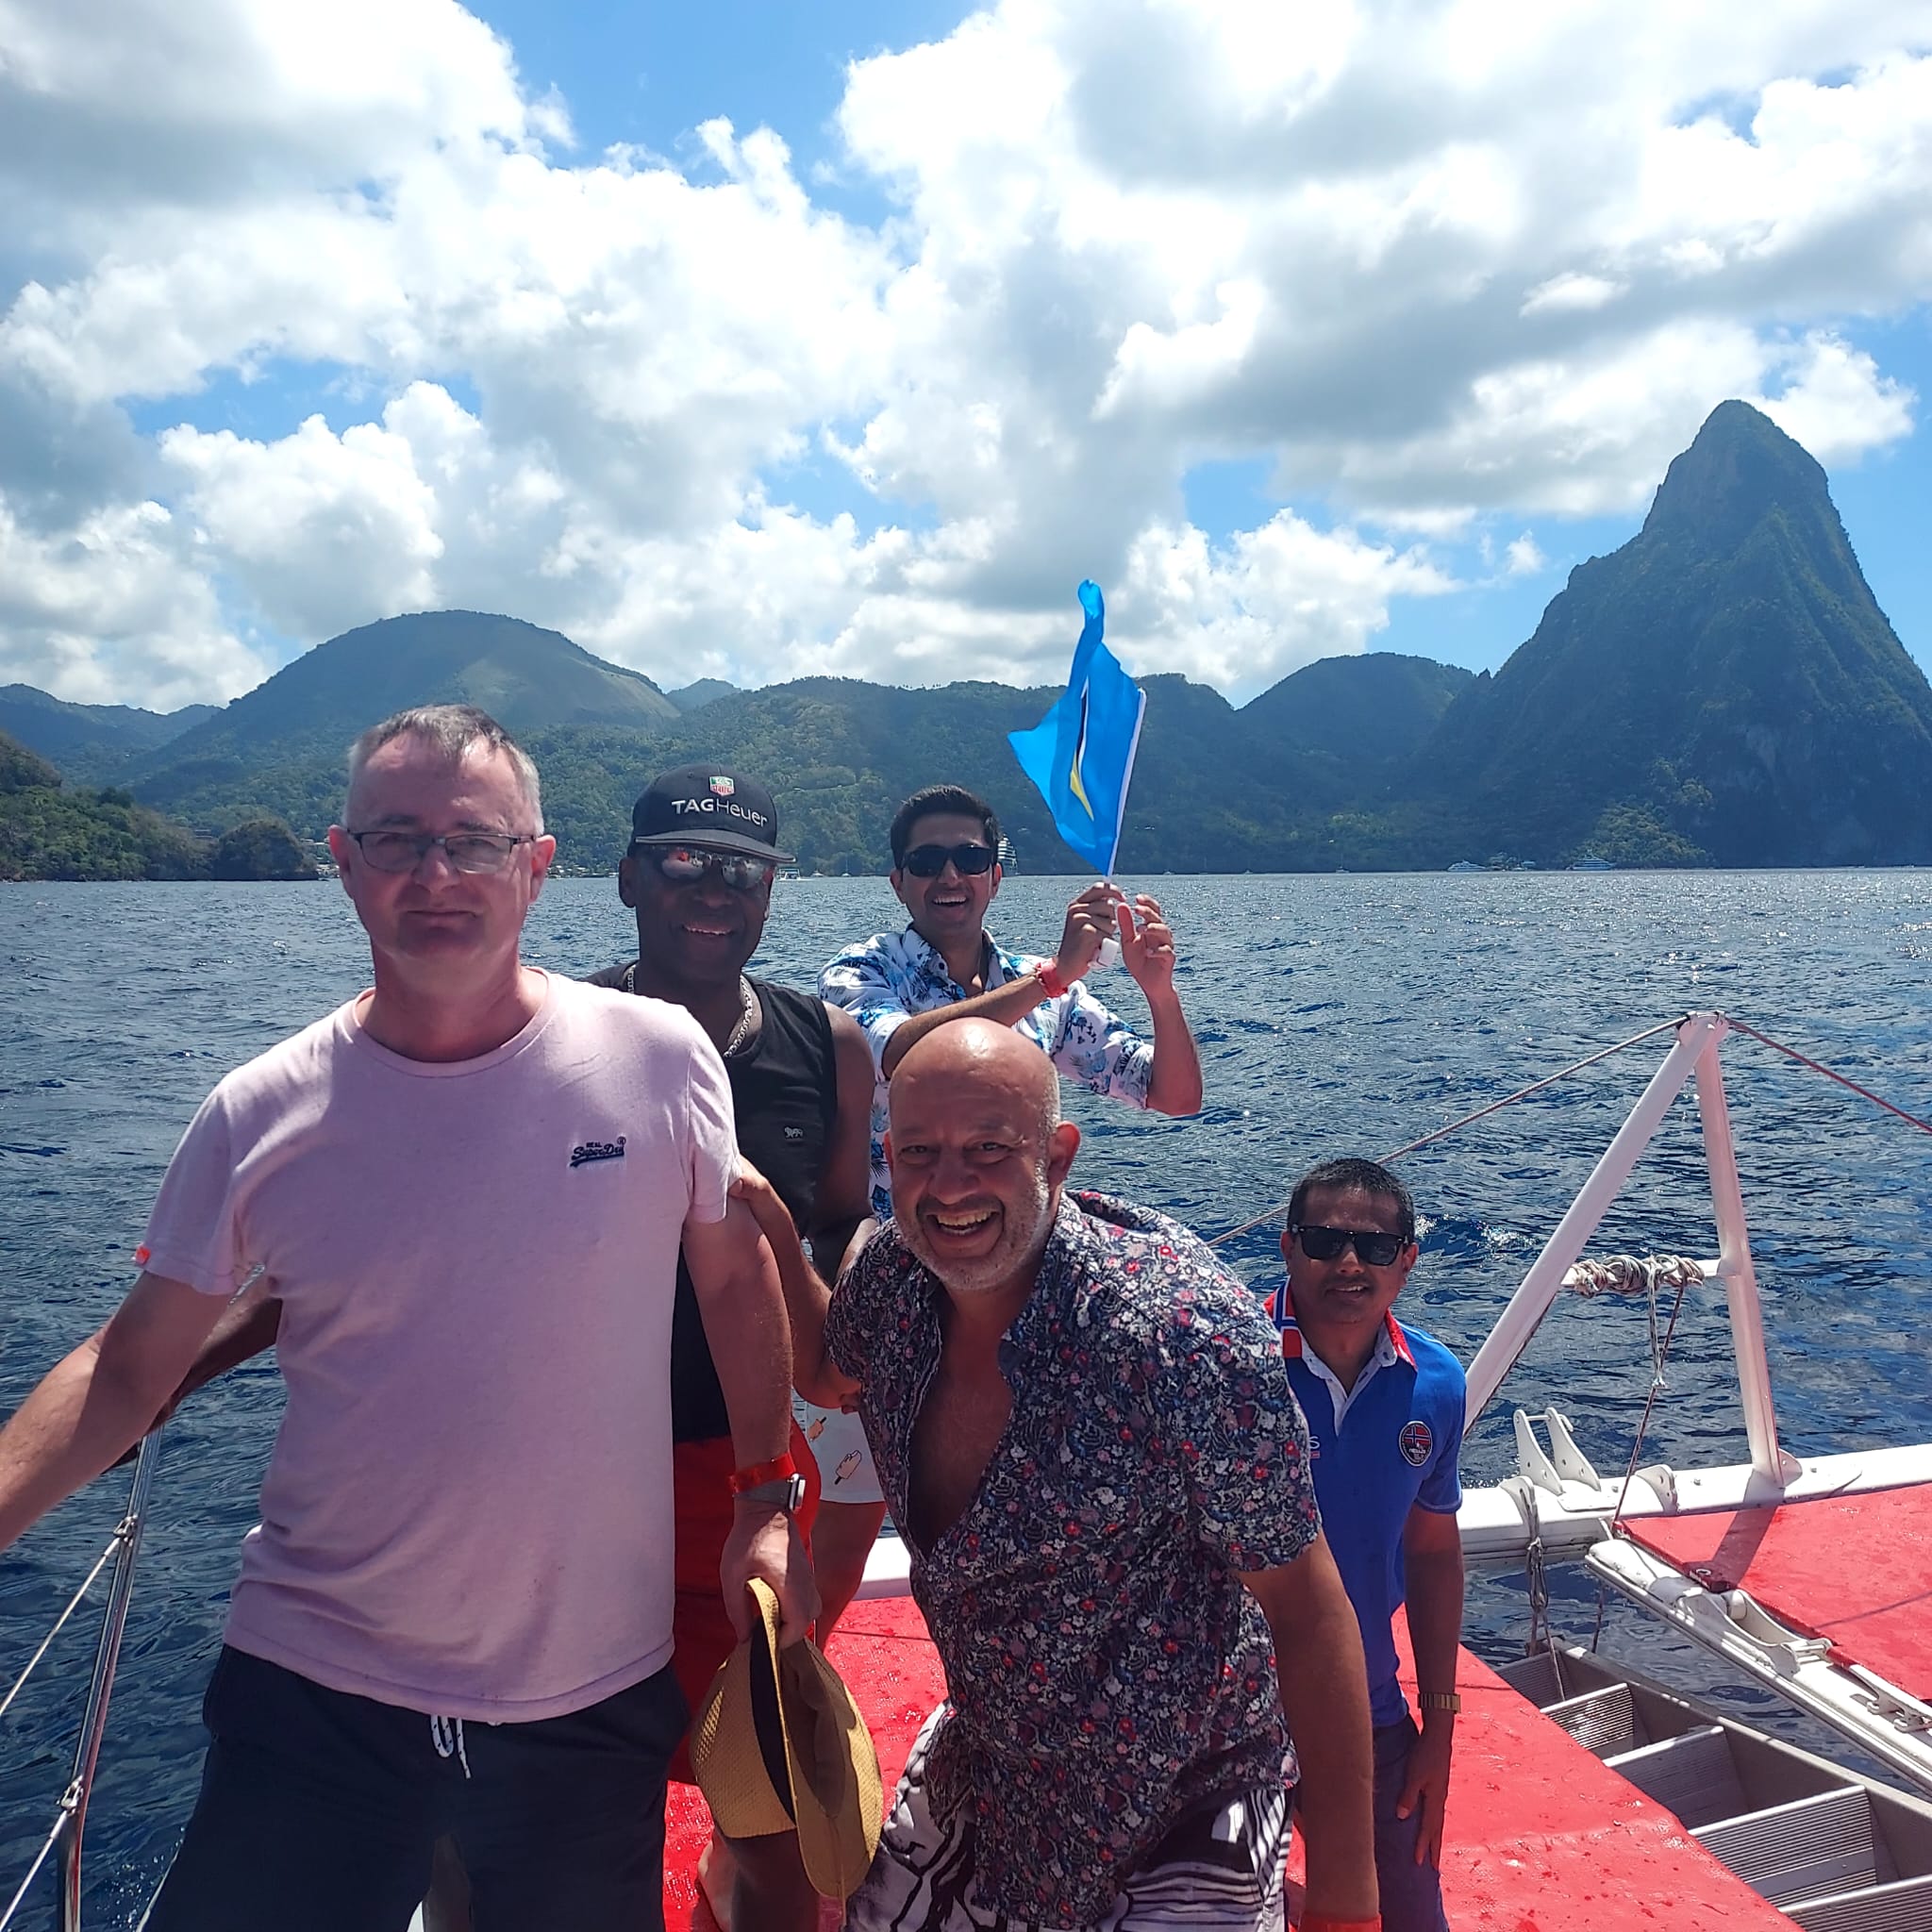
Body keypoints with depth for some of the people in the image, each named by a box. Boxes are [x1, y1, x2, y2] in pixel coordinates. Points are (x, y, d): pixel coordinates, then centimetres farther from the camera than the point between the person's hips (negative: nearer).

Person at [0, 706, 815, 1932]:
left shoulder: (660, 1060, -11)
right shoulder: (262, 1117, -8)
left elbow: (736, 1279, 2)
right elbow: (130, 1368, 1)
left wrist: (768, 1498, 1)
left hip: (598, 1693, 0)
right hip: (317, 1689, 0)